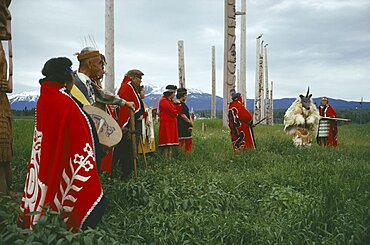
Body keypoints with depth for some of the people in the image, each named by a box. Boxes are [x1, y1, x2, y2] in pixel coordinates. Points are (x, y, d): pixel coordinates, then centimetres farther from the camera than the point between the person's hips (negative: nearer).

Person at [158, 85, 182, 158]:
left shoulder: (171, 101, 21)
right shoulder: (163, 101, -9)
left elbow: (179, 111, 18)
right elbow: (172, 111, -17)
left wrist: (178, 104, 2)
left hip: (172, 125, 10)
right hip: (166, 125, -10)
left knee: (170, 145, 8)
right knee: (166, 146, -11)